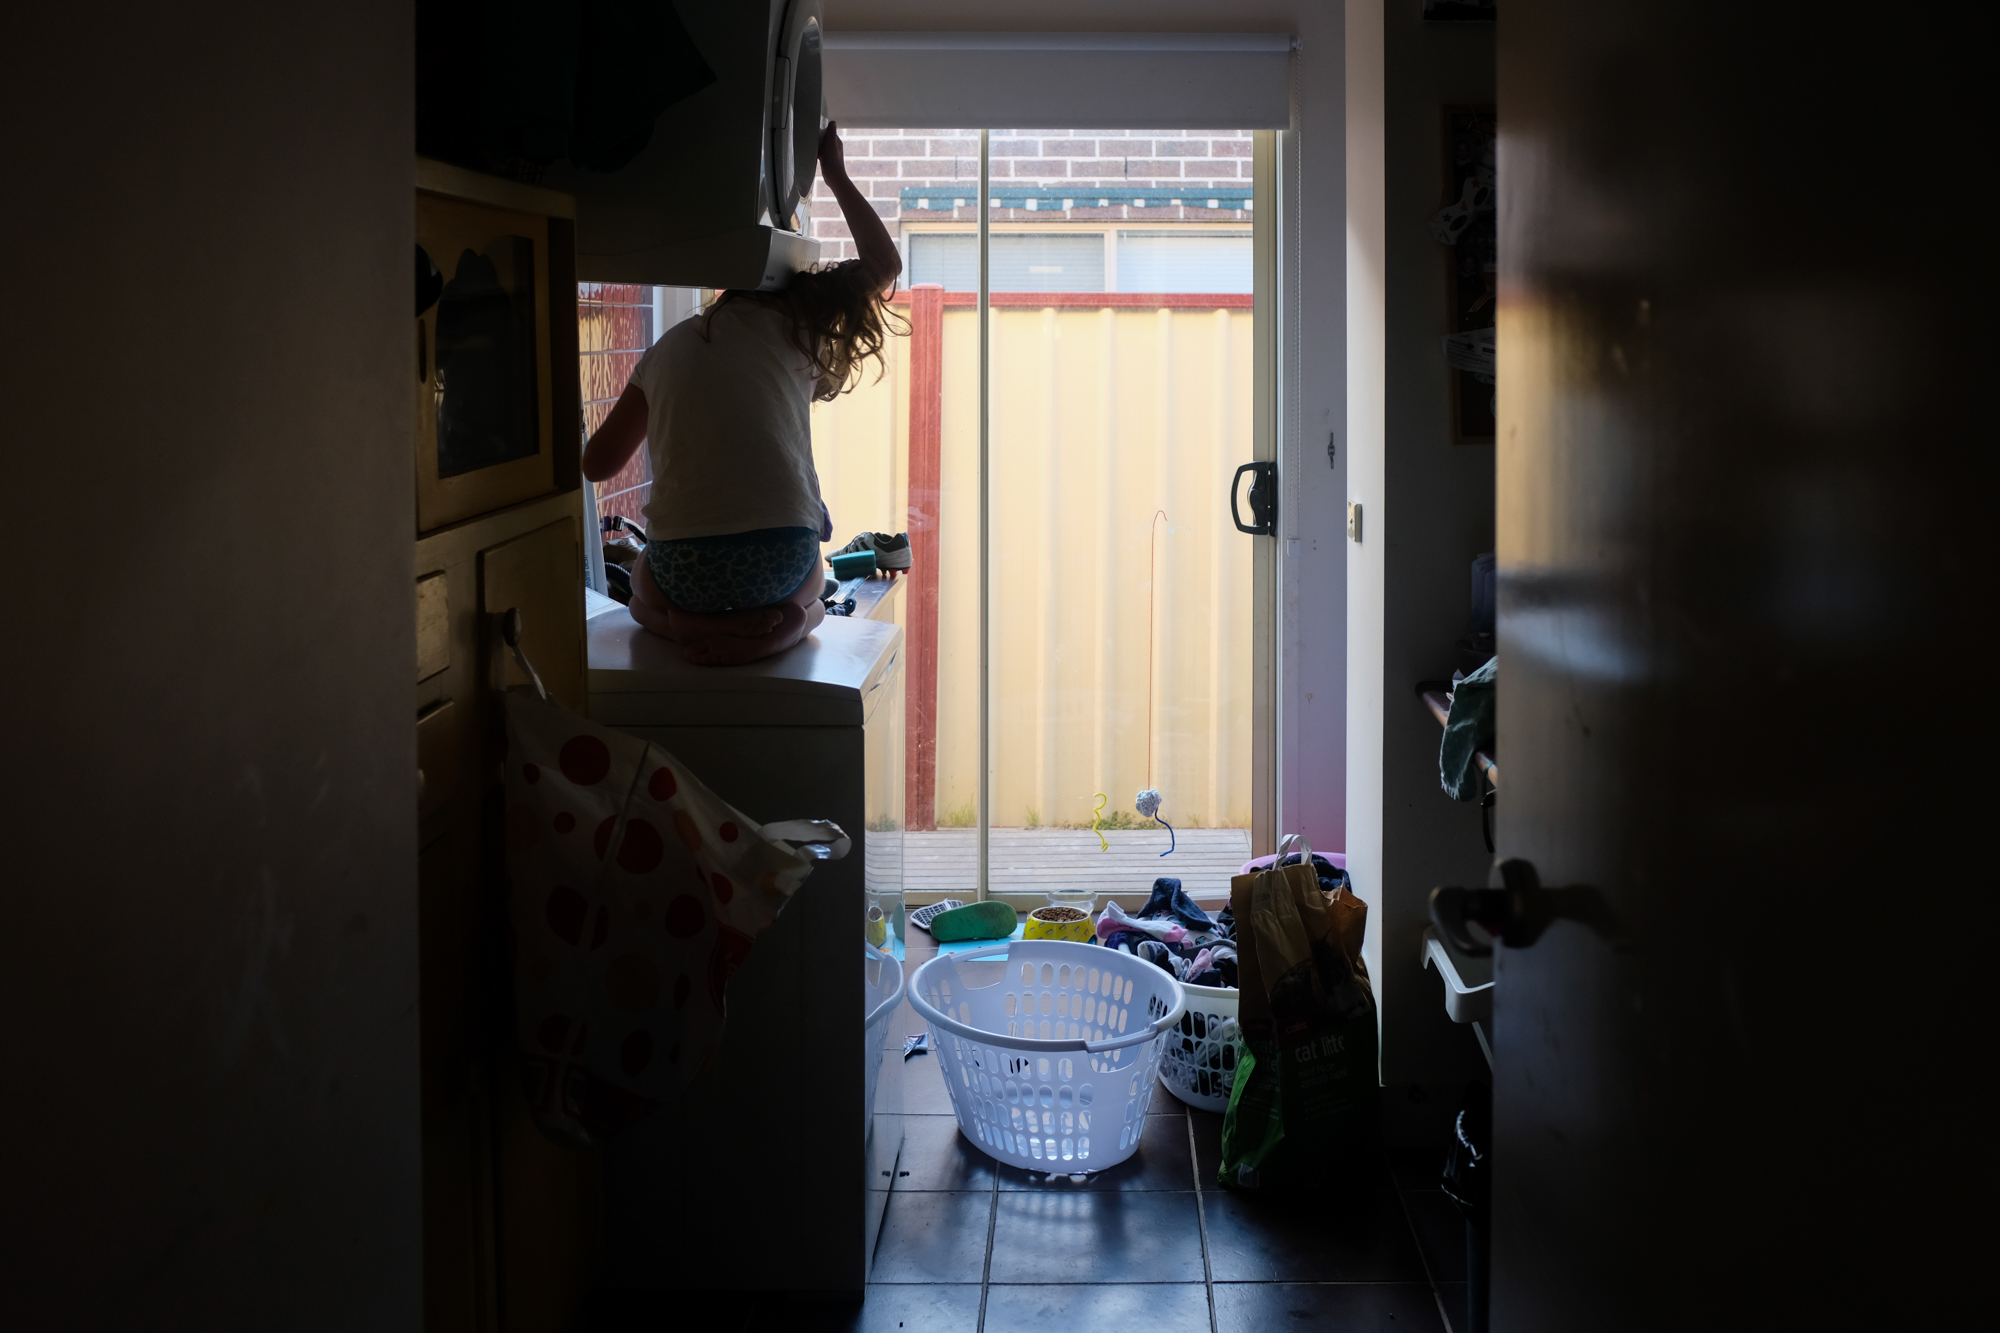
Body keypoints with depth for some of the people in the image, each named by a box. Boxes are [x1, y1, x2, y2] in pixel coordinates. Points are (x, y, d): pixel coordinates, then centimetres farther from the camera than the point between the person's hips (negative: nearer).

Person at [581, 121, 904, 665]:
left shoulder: (669, 346, 14)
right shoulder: (793, 326, 8)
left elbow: (598, 464, 19)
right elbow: (885, 265, 23)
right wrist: (837, 176, 32)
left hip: (684, 569, 2)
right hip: (780, 557, -1)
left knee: (644, 586, 38)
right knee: (811, 583, 37)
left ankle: (692, 624, 1)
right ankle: (781, 626, -2)